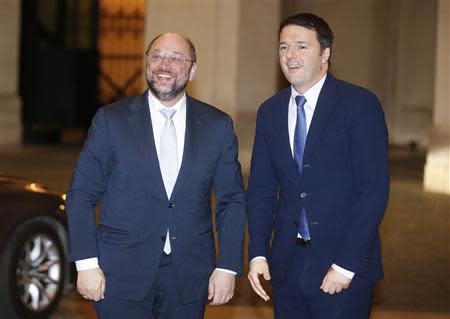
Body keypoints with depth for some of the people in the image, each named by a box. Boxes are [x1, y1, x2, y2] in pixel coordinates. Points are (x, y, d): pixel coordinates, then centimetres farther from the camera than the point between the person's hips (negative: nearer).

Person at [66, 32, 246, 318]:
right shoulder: (111, 120, -1)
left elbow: (232, 200, 5)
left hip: (189, 273, 2)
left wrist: (228, 268, -2)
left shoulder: (217, 125, 4)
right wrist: (87, 264, -8)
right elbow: (82, 195, -1)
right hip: (122, 272, -1)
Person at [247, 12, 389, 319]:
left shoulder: (360, 104, -8)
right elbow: (262, 188, 10)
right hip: (286, 265, 5)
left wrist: (346, 265, -16)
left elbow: (374, 189, -13)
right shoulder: (270, 111, 9)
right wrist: (258, 254, -2)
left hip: (345, 266, -4)